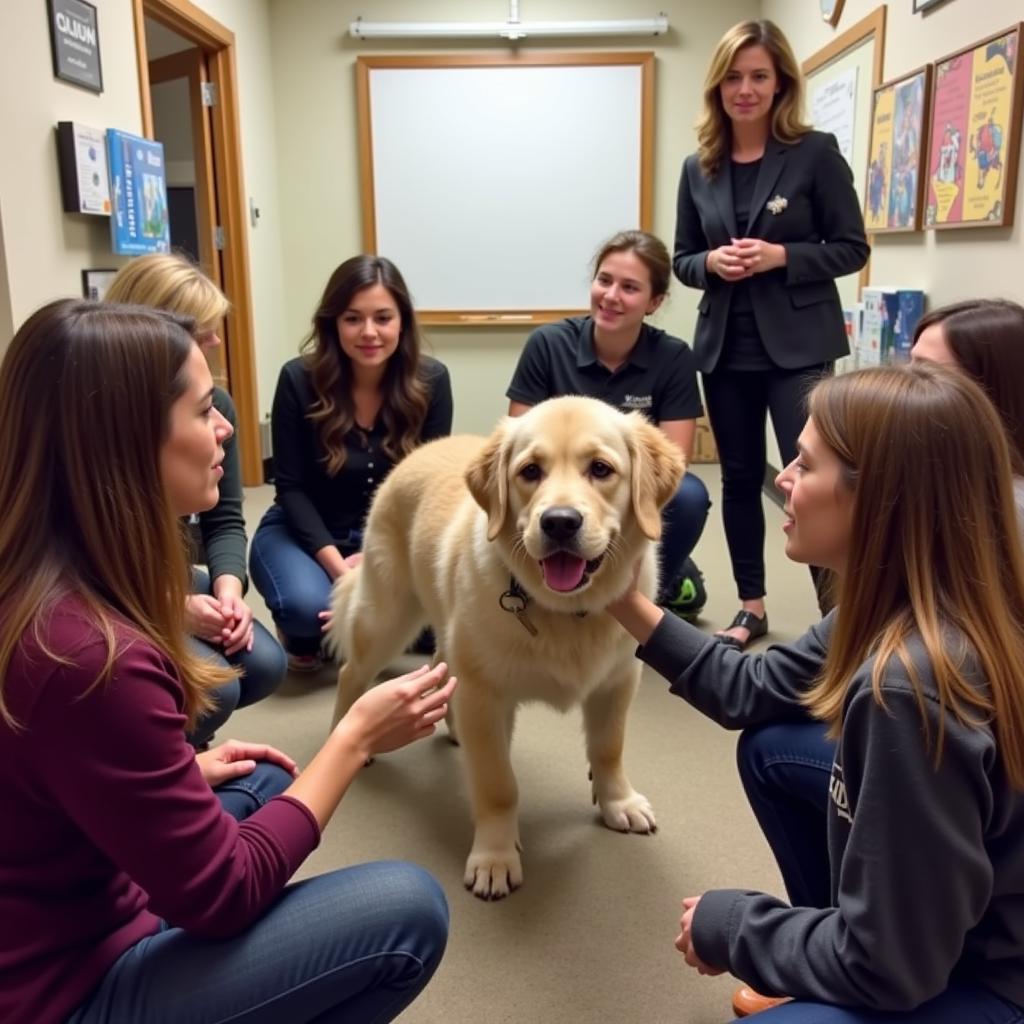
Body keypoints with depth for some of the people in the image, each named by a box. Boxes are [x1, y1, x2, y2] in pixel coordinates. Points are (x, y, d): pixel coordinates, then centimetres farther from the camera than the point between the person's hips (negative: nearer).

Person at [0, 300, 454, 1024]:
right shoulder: (91, 654, -32)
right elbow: (222, 896, -21)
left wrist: (185, 769, 6)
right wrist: (357, 738, -15)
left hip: (74, 916, 9)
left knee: (263, 781, 19)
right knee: (410, 911, -12)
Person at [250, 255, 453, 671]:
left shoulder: (431, 381, -12)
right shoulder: (299, 380, -17)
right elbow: (291, 487, -13)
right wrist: (338, 566, -26)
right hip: (305, 531, -2)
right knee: (307, 606, -33)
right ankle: (304, 634, 6)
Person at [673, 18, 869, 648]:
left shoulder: (815, 153, -3)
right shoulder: (699, 168, 7)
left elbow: (852, 248, -3)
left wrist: (780, 256, -17)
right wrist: (712, 262, -10)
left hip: (798, 346, -4)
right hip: (726, 348, 4)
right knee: (740, 478, 12)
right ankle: (752, 606, 26)